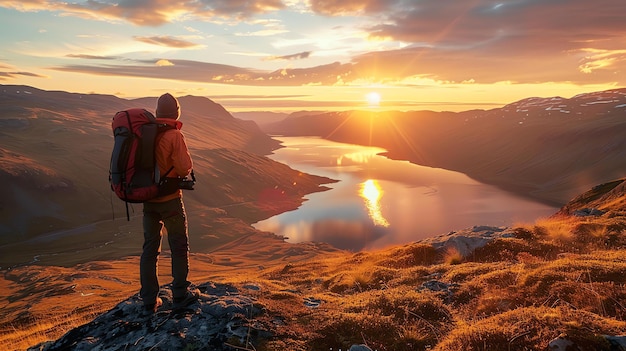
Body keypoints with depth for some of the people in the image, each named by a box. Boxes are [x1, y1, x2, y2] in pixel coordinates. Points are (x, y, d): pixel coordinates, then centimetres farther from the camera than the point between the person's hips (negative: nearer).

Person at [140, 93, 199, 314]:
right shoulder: (174, 135, -16)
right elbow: (185, 167, -23)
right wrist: (184, 173, -2)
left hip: (148, 199, 5)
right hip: (170, 199, -5)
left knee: (150, 248, 13)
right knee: (179, 248, 10)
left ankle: (150, 301, 19)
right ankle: (181, 294, 19)